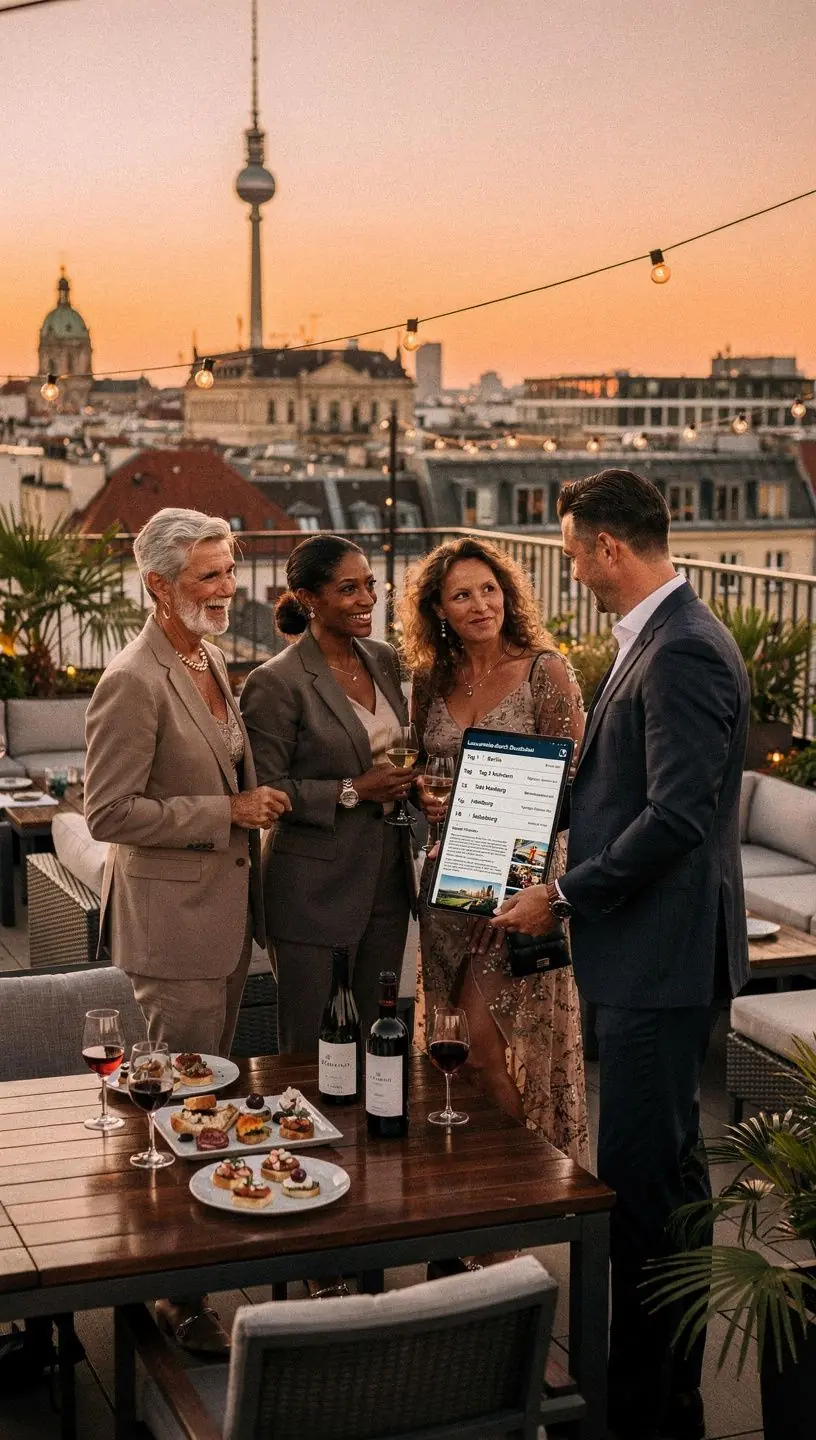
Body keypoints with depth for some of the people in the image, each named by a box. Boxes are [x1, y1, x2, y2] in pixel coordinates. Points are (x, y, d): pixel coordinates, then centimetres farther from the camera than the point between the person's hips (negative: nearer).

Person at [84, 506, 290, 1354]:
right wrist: (227, 813, -20)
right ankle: (180, 1293, 9)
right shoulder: (134, 683, -19)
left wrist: (254, 800, 7)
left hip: (224, 914, 9)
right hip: (171, 923, -9)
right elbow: (108, 813, -21)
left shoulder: (211, 662, 10)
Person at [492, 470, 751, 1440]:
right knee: (668, 1164, 19)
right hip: (650, 952, 11)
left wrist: (563, 896, -18)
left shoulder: (683, 652, -20)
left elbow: (675, 816, -25)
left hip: (661, 956, -11)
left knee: (638, 1178, -4)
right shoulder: (653, 641, 13)